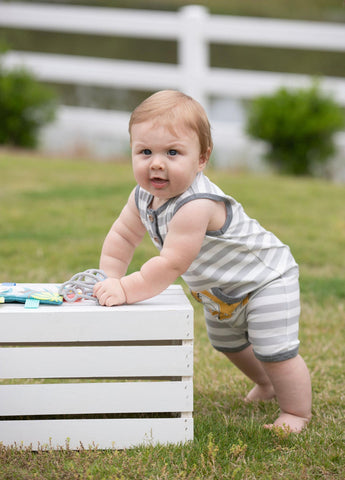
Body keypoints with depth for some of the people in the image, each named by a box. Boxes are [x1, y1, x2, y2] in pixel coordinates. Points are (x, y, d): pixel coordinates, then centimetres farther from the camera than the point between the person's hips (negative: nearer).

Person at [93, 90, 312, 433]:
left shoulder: (195, 206, -43)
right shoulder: (144, 196, -15)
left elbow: (172, 264, -43)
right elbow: (123, 236, -1)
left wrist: (126, 290, -40)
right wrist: (109, 281, -10)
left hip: (265, 279, -9)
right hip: (220, 293, 10)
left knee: (274, 351, -11)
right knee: (229, 345, 28)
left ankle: (297, 413, 12)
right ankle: (266, 385, 54)